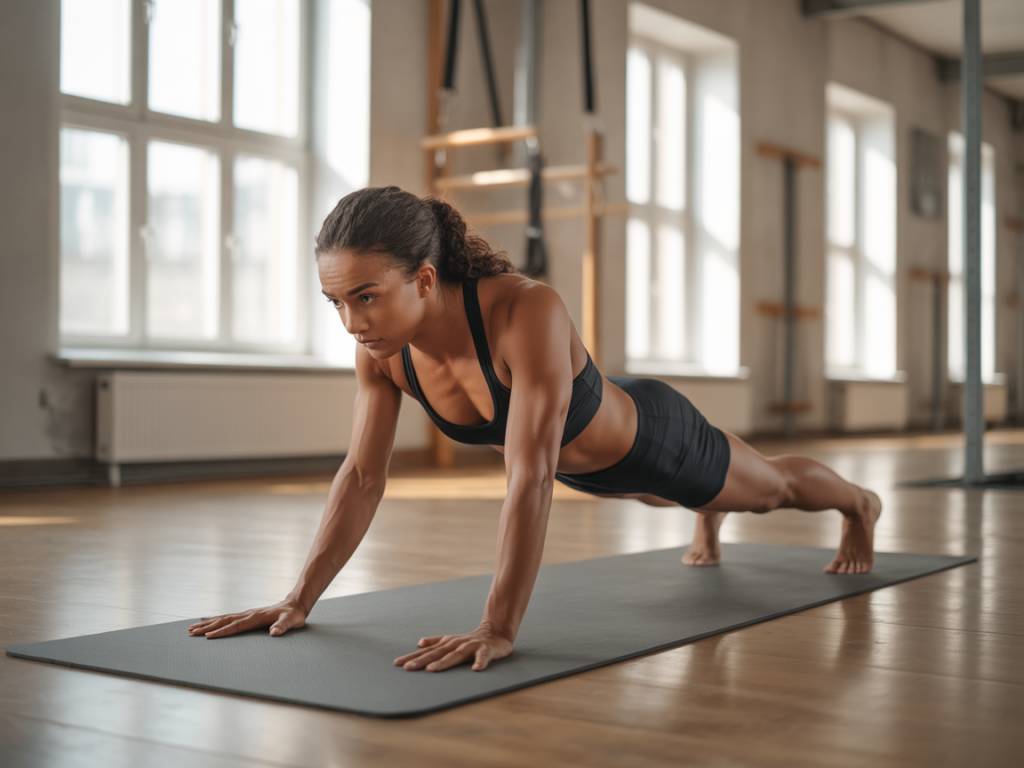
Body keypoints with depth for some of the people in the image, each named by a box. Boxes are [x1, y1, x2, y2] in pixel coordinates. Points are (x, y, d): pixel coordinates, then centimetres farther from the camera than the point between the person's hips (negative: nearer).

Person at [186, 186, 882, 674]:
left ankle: (860, 505, 62)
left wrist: (498, 630, -55)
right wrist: (300, 600, -25)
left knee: (774, 488, 28)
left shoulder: (528, 312, -48)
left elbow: (531, 476, -52)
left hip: (655, 437, -5)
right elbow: (363, 475, -21)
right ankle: (710, 522, 77)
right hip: (589, 466, 5)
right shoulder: (382, 347, -28)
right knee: (681, 501, 41)